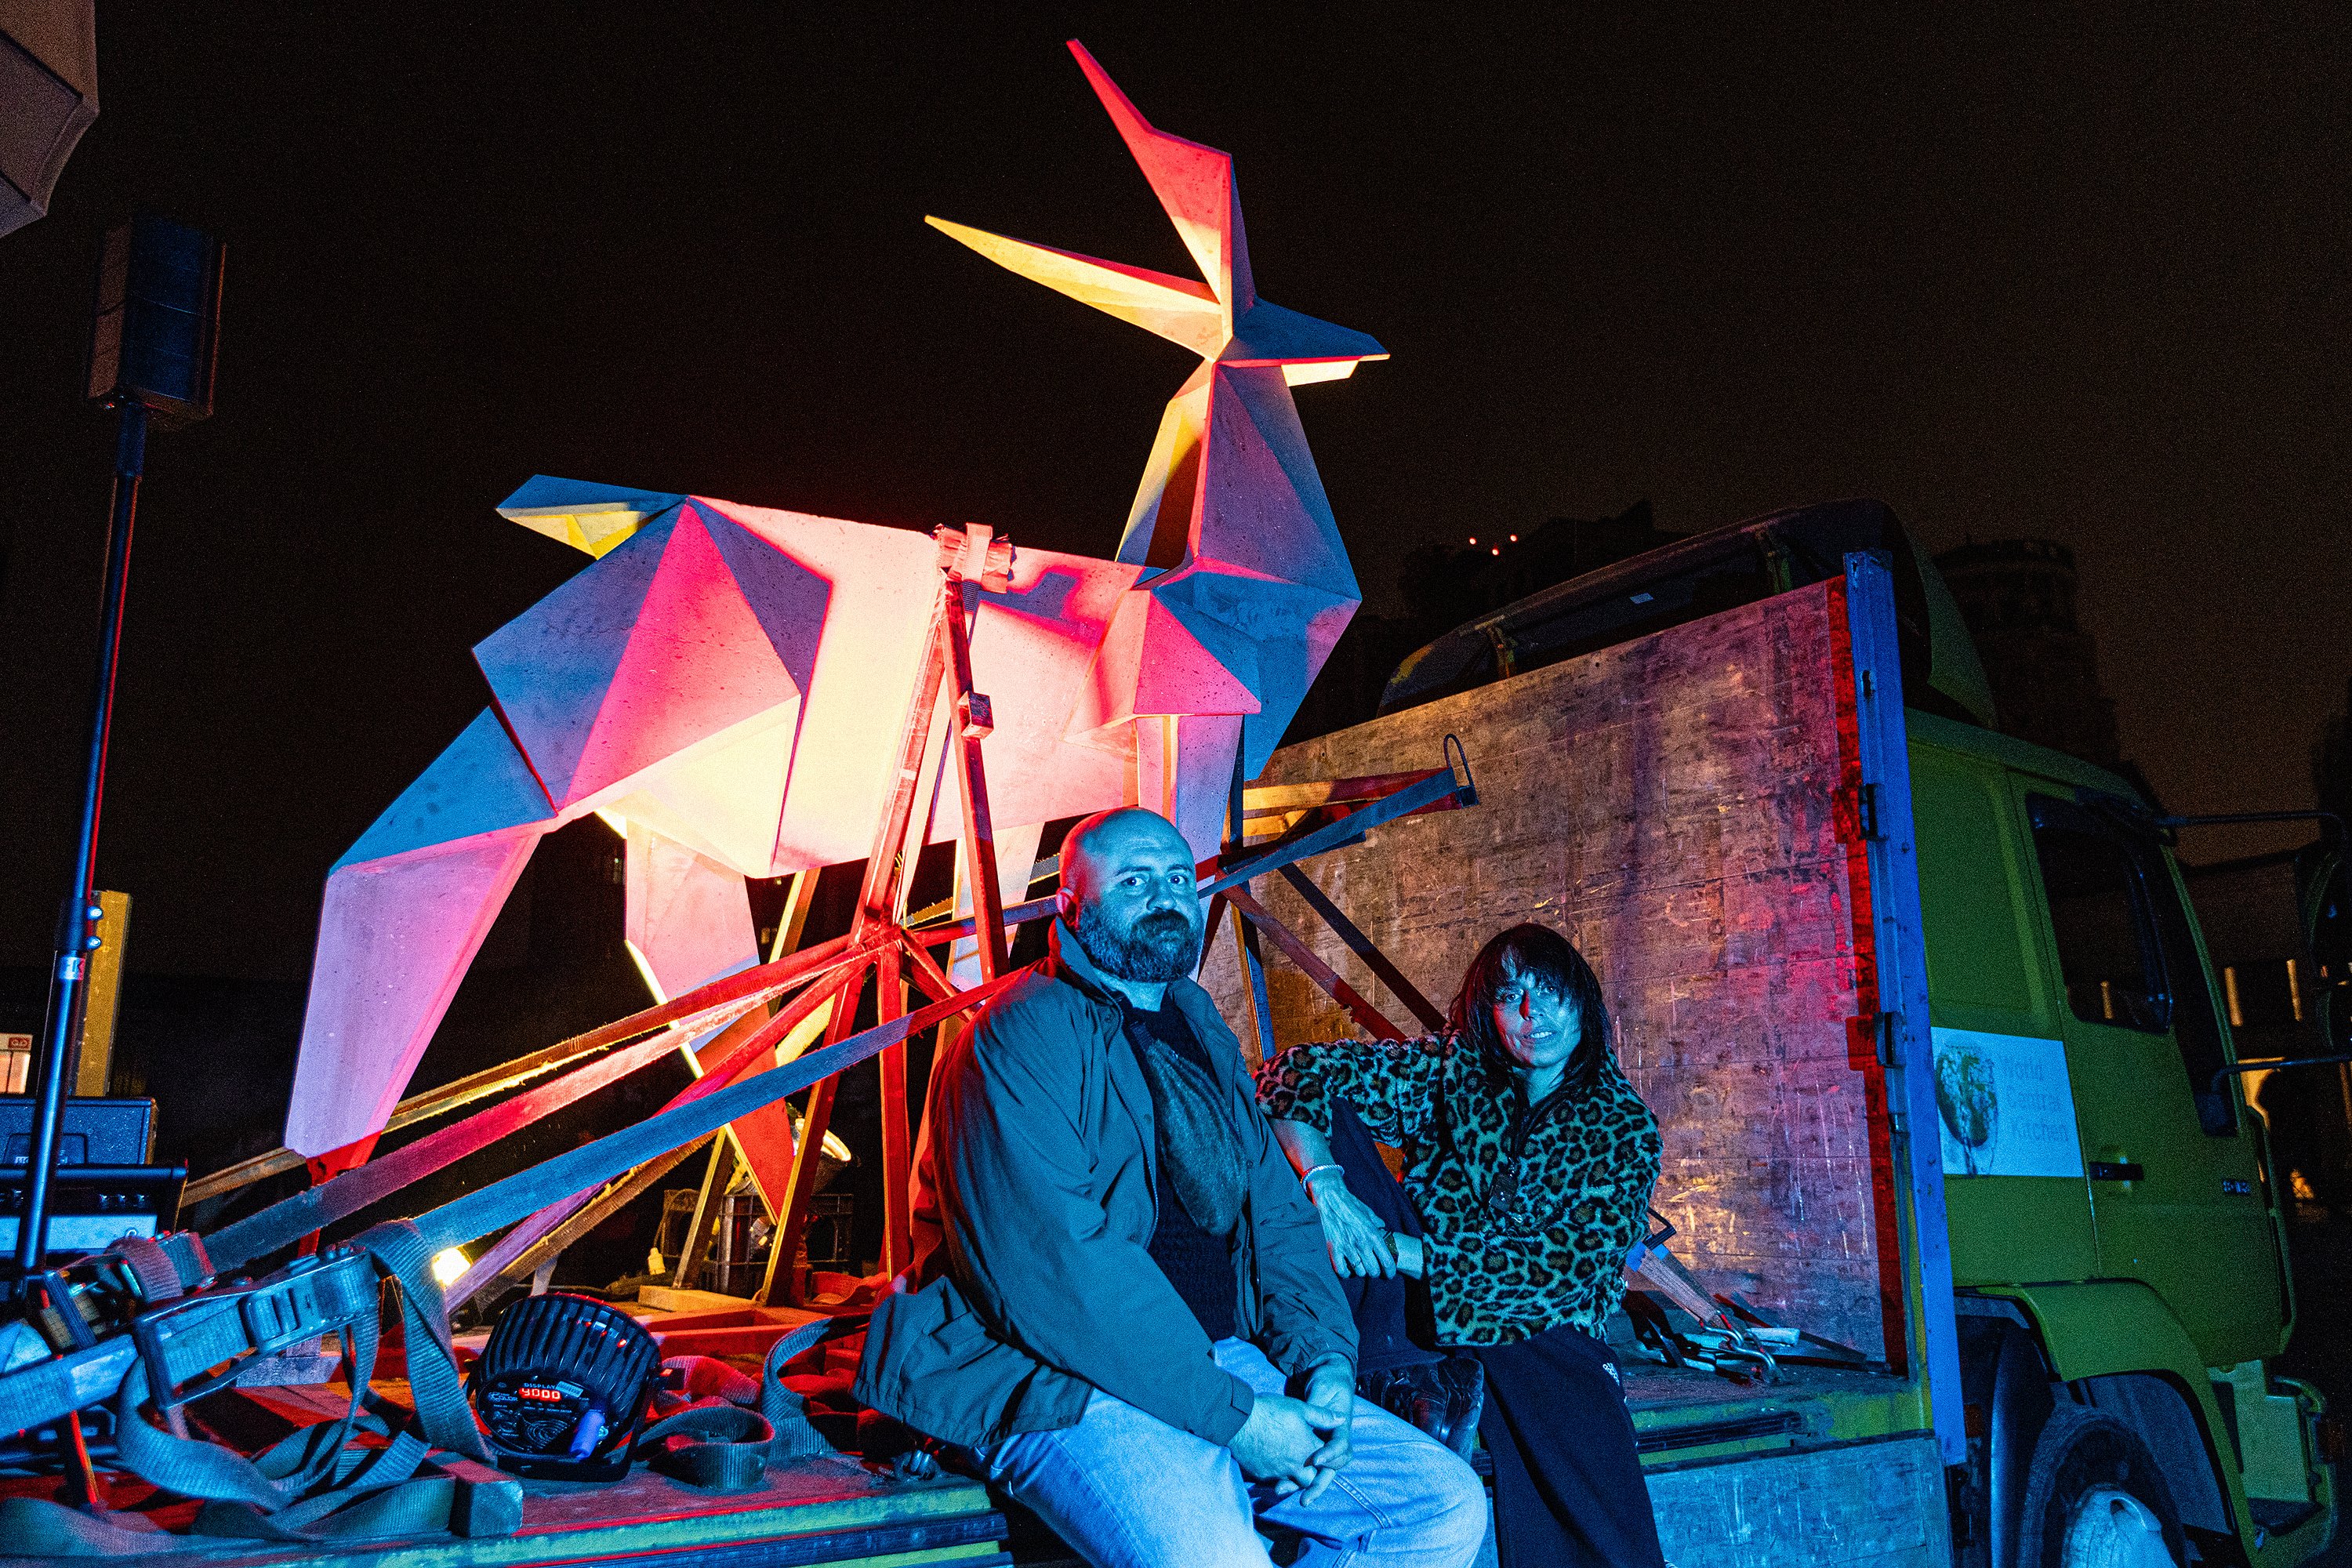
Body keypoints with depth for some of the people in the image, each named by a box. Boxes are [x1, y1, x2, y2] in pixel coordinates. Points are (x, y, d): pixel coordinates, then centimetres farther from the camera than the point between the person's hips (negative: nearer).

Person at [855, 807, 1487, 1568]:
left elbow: (1277, 1208, 16)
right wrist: (1231, 1414, -20)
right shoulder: (1019, 1038, -11)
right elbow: (1048, 1263, -21)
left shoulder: (1203, 1037, 17)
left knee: (1450, 1506, -1)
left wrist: (1323, 1360, -2)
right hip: (1061, 1388, -8)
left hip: (1223, 1362, 8)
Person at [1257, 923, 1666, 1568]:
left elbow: (1569, 1263, -14)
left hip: (1532, 1335, -2)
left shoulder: (1624, 1127, -2)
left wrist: (1401, 1250, -21)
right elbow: (1298, 1071, -5)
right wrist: (1325, 1182, -25)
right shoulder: (1450, 1070, 0)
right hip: (1415, 1301, 2)